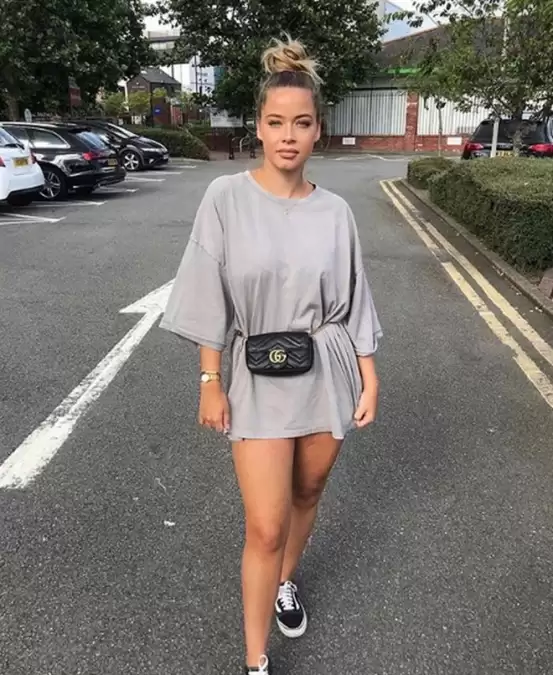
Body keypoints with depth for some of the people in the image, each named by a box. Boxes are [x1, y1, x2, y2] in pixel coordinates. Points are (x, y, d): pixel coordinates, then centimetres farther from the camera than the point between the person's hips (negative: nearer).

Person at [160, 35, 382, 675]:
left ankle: (286, 581, 48)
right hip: (259, 379, -2)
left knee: (306, 496, 19)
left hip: (326, 374, 3)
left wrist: (369, 379, 2)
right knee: (266, 526, -2)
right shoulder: (226, 198, -8)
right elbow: (210, 301, -6)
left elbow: (354, 304, 4)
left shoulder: (334, 211, -2)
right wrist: (210, 383, -6)